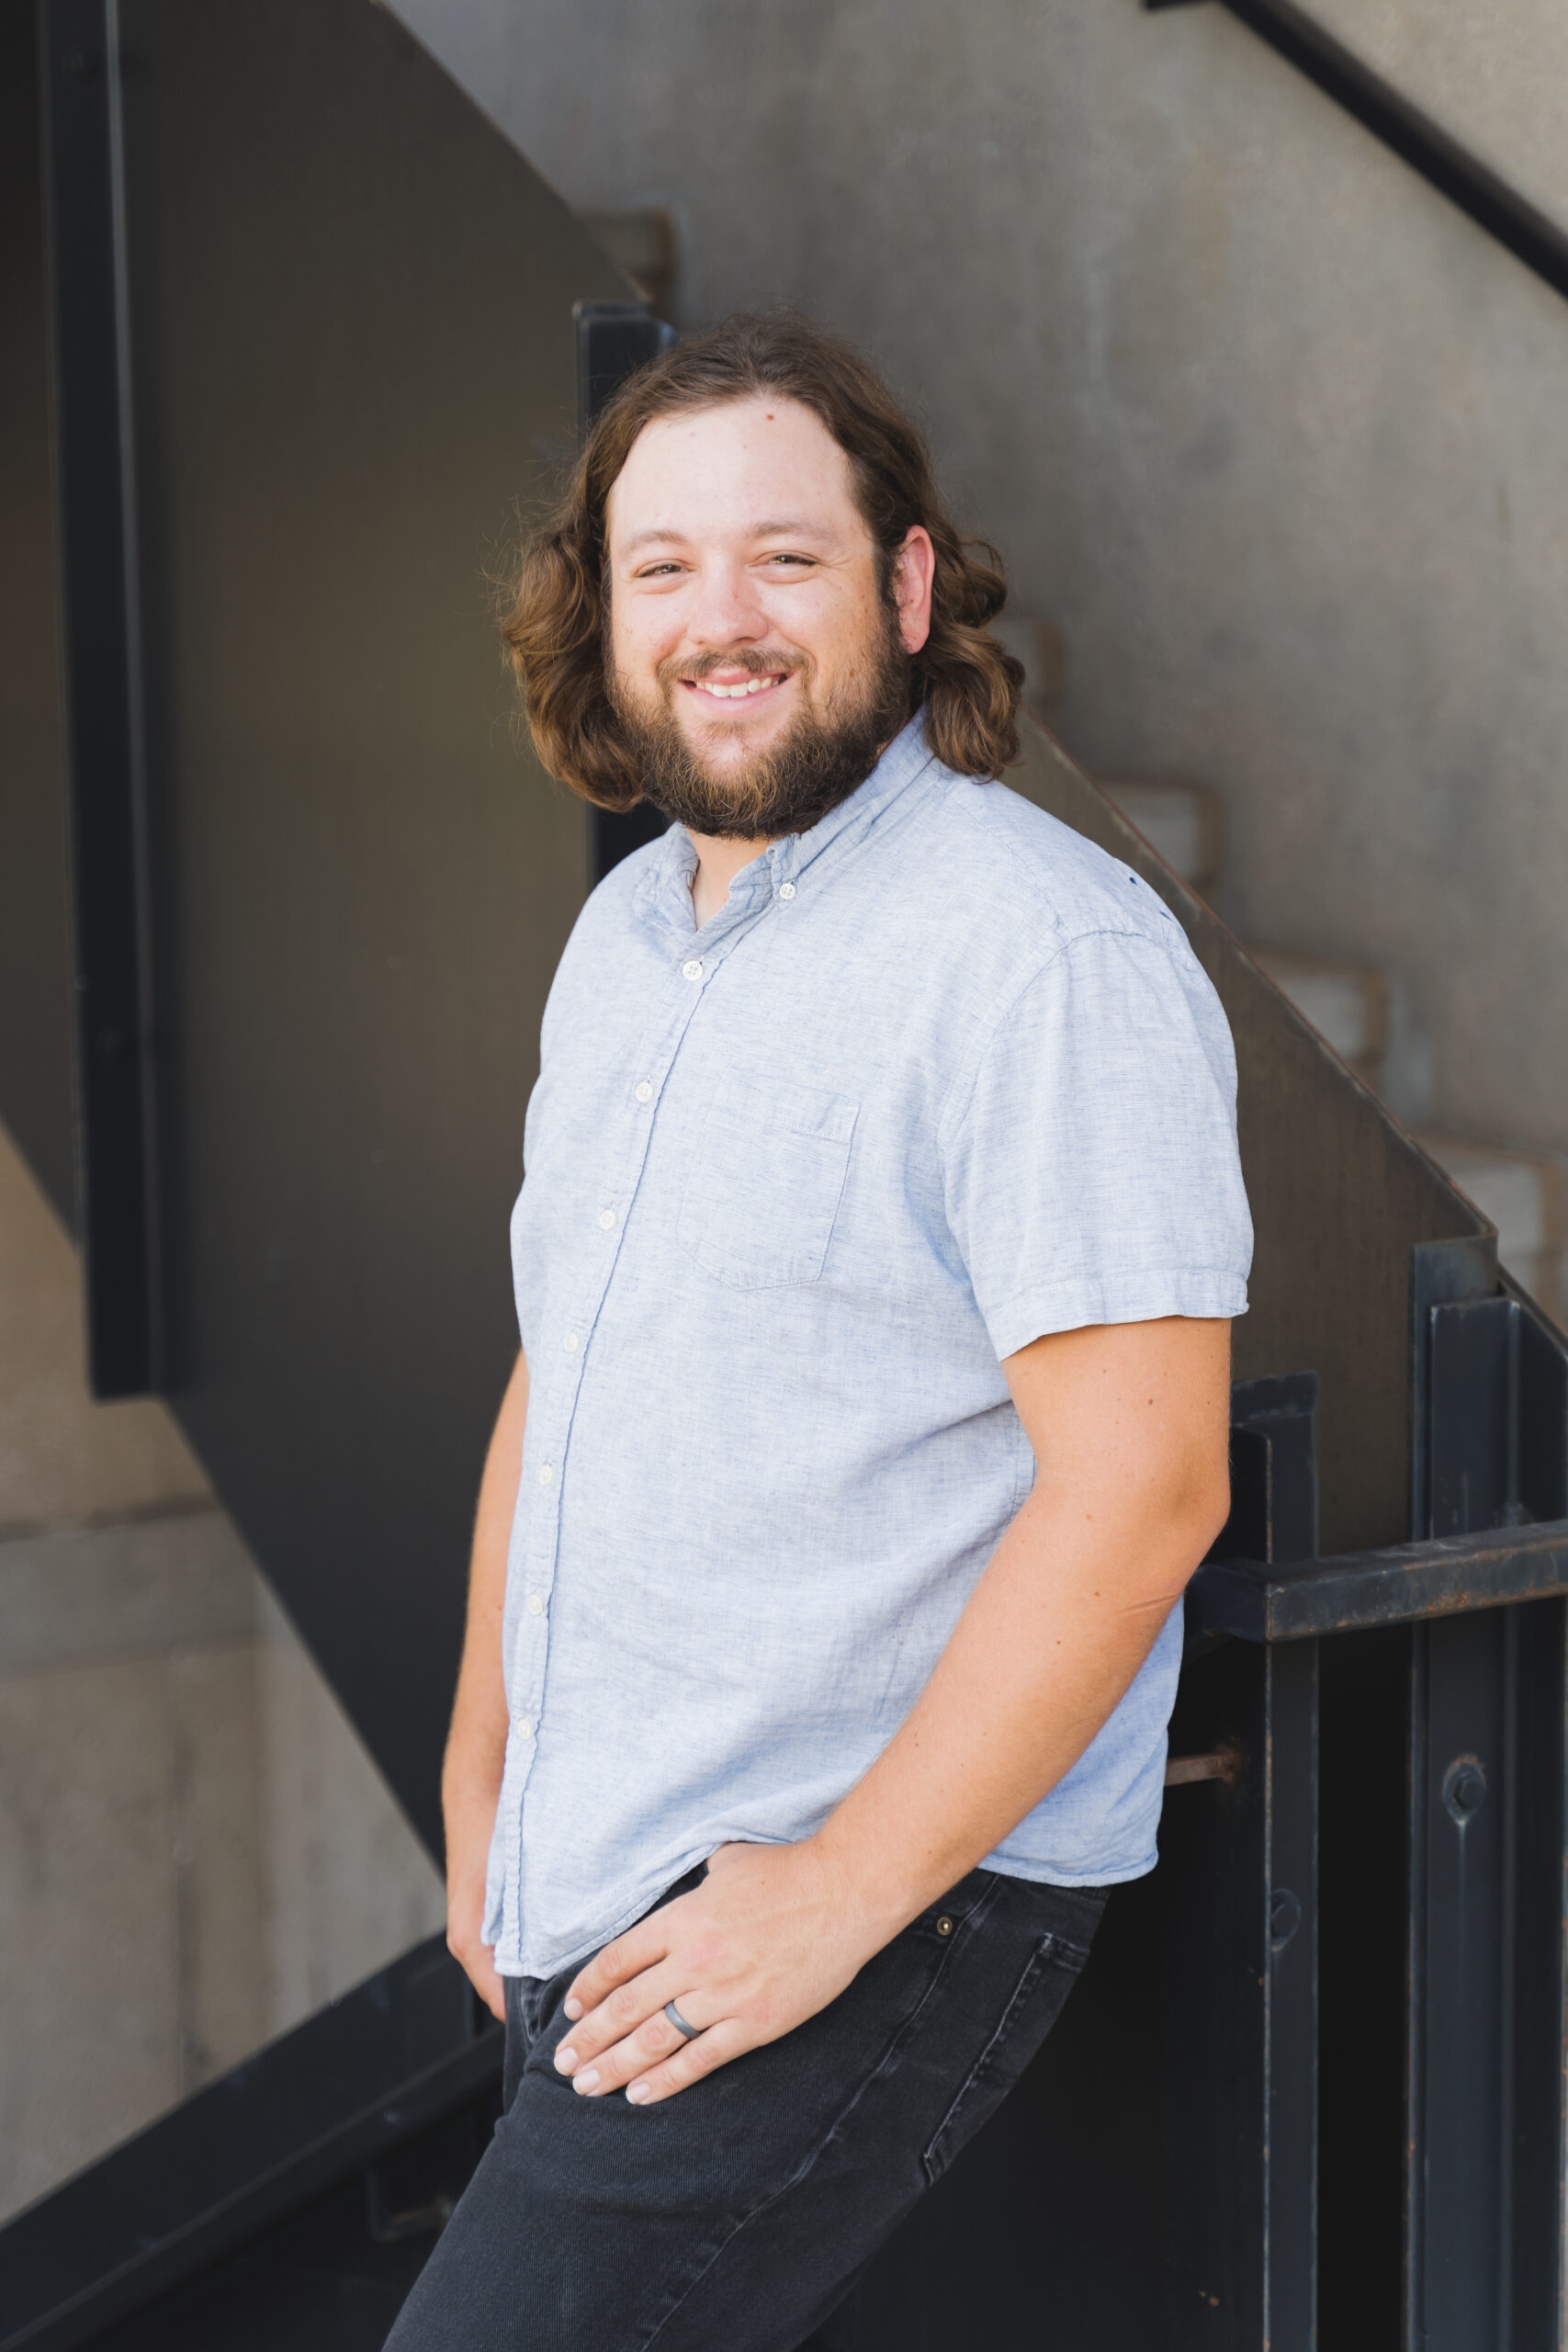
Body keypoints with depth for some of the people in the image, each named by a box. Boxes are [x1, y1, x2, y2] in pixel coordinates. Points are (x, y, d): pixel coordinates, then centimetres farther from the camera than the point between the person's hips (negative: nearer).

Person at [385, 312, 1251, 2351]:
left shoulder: (1047, 952, -14)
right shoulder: (622, 935, 12)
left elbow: (1139, 1485, -20)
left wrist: (843, 1887, -19)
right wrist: (483, 1781, 19)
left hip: (894, 1905, -8)